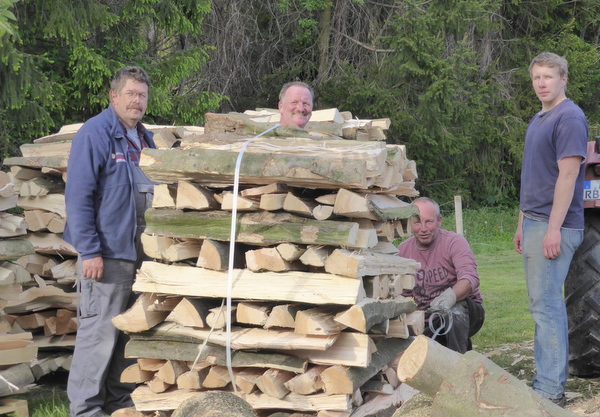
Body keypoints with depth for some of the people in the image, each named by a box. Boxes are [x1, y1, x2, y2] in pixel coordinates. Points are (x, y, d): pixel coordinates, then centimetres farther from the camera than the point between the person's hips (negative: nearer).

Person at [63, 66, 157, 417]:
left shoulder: (144, 138, 15)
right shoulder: (95, 134, -11)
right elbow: (78, 197, -15)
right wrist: (90, 252, -20)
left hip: (139, 253, 8)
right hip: (108, 253, -8)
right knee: (100, 332, -6)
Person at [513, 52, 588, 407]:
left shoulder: (570, 118, -12)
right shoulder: (538, 120, 17)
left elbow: (568, 175, -18)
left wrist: (553, 229, -22)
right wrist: (523, 224, 20)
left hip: (553, 226, -9)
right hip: (534, 224, 9)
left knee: (546, 306, -9)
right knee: (545, 305, 12)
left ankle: (550, 389, -6)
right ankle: (551, 378, 18)